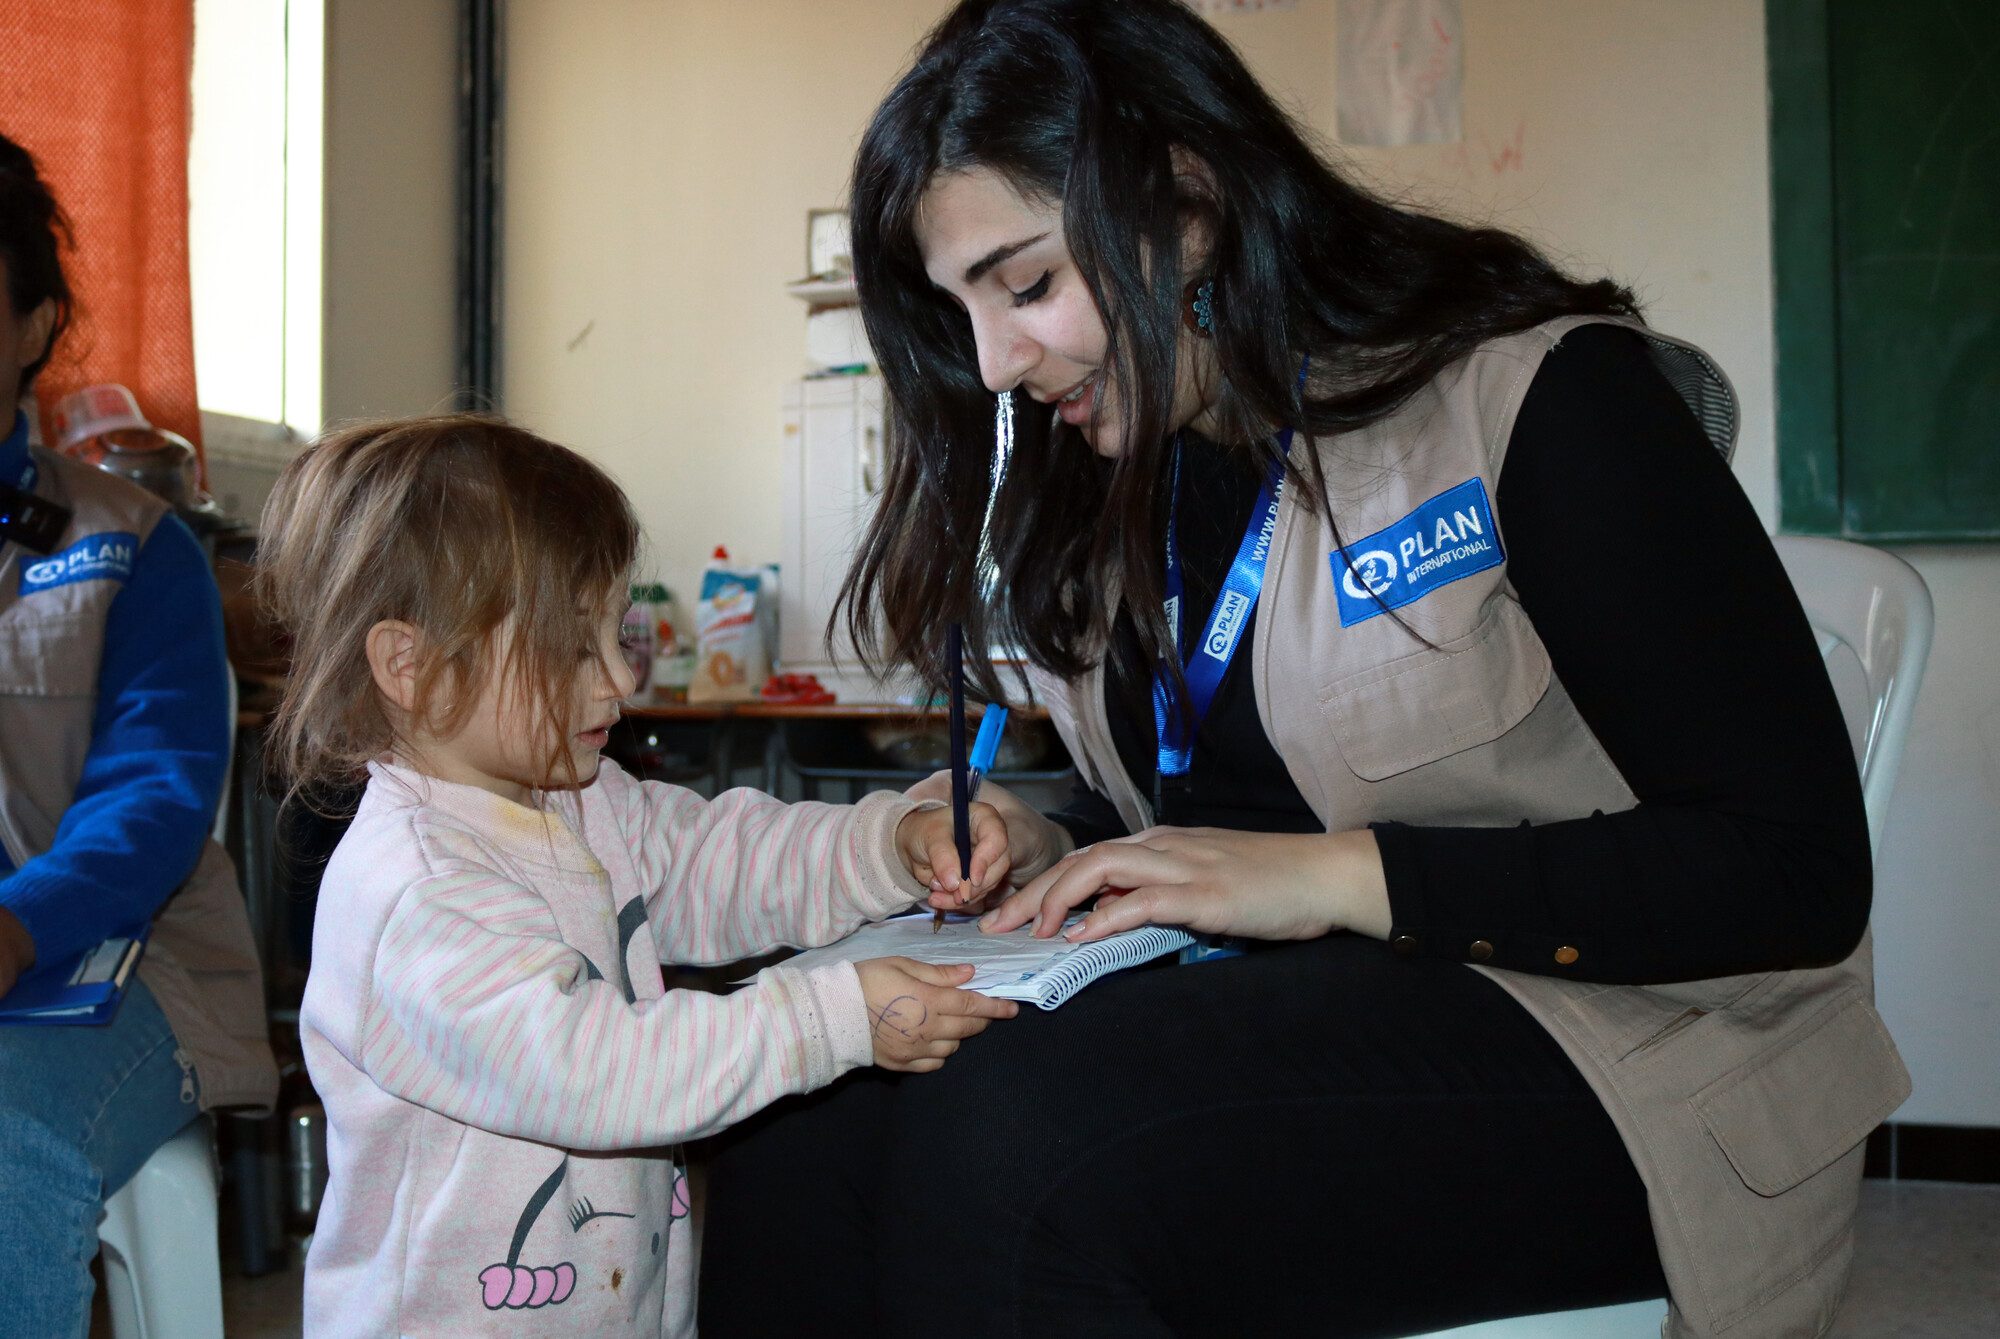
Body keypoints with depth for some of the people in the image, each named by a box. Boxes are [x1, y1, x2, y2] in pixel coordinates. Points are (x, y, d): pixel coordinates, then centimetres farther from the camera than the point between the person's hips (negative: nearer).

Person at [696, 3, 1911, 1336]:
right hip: (1276, 1011, 6)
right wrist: (1050, 846, -1)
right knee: (812, 1097, -19)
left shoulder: (1536, 392, -11)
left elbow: (1796, 872, -15)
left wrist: (1337, 876, -20)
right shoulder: (1111, 487, 11)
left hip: (1618, 1048, -6)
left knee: (1019, 1134, -30)